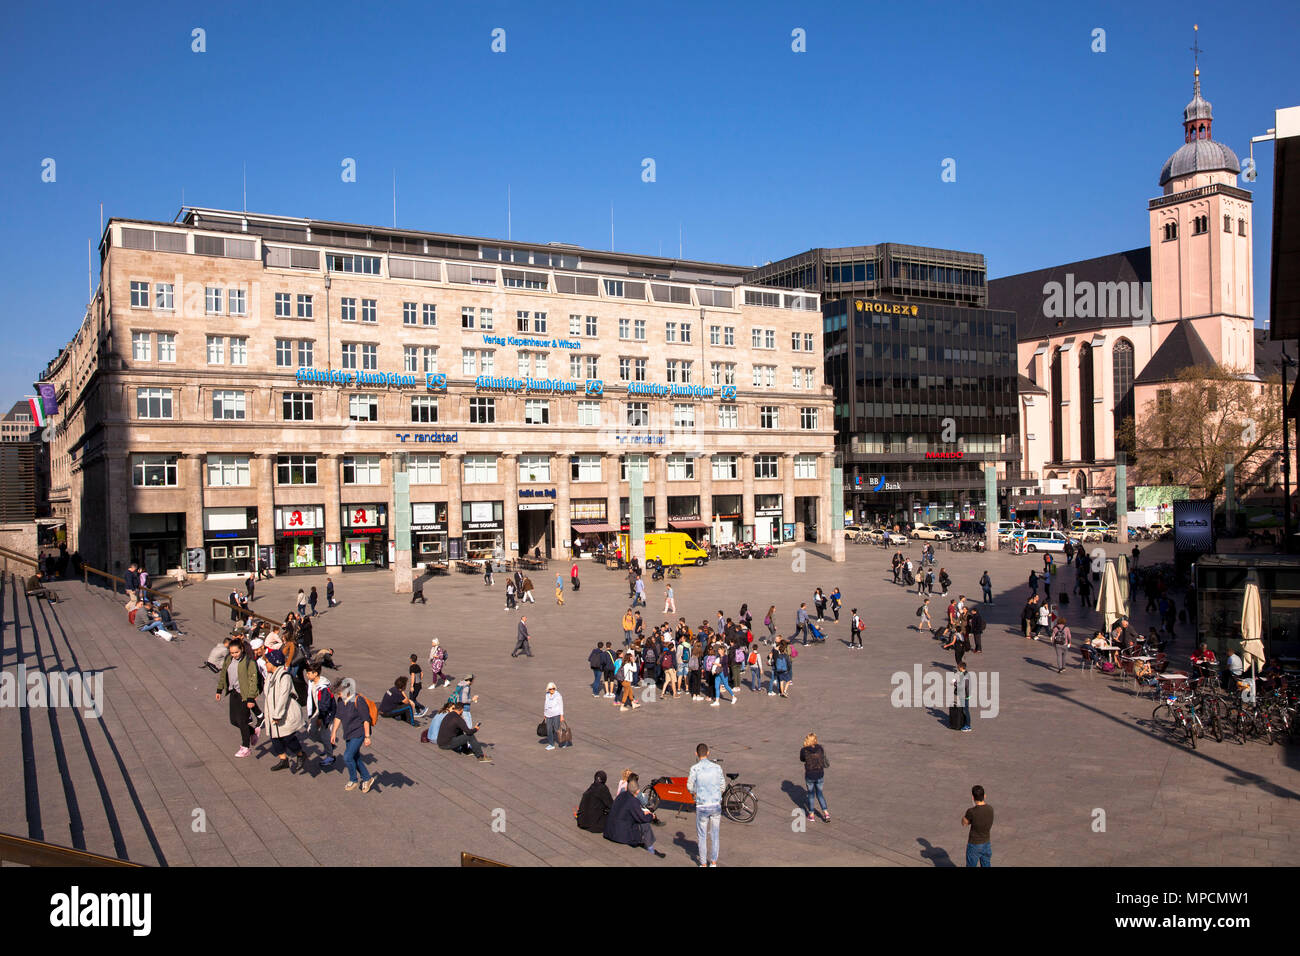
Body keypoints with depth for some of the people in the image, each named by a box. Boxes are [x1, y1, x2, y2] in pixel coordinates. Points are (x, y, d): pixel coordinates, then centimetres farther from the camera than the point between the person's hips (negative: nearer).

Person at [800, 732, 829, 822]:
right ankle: (826, 813, 12)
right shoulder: (819, 748, -8)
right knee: (819, 793, 20)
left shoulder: (804, 750, -13)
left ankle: (811, 814, 26)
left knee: (811, 794, 17)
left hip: (809, 775, -2)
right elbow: (822, 757, 7)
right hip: (820, 774, 2)